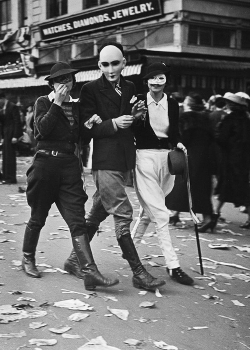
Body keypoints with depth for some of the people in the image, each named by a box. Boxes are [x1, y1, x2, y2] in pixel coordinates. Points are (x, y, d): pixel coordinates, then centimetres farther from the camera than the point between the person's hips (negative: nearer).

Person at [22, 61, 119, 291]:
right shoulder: (43, 102, 2)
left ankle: (89, 271, -15)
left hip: (70, 165, 3)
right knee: (38, 217, 9)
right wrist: (57, 102, -14)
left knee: (77, 220, -7)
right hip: (46, 162, -3)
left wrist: (90, 124, -10)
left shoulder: (76, 106, 14)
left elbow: (78, 136, 7)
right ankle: (28, 259, 32)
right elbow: (43, 128, -15)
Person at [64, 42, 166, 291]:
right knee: (123, 215, -8)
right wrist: (113, 123, -17)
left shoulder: (130, 88, 12)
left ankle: (74, 259, 28)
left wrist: (136, 116, -2)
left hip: (125, 160, 7)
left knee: (98, 213, 14)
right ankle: (138, 272, -3)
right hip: (105, 161, -6)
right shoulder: (90, 90, -5)